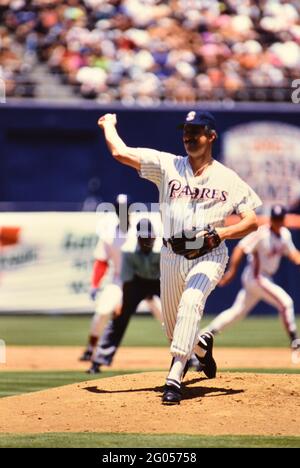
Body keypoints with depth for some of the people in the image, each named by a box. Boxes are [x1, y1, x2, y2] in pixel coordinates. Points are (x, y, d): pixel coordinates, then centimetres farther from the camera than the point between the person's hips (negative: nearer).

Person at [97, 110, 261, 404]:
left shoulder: (228, 179, 0)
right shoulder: (167, 165, 1)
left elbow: (252, 222, -2)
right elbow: (120, 152, -4)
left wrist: (220, 233, -17)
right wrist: (109, 124, 10)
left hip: (209, 256, -3)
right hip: (172, 256, 3)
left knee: (191, 303, -30)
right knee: (174, 330, 11)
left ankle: (174, 379, -34)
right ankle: (202, 346, 47)